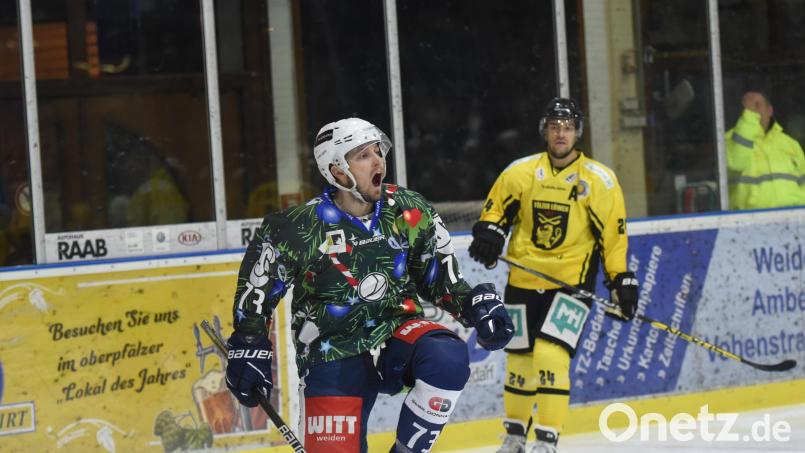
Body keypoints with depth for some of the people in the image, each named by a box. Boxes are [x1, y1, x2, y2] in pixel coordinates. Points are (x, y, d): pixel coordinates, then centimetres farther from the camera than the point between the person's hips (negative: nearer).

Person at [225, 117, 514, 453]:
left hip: (397, 329, 2)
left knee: (448, 358, -30)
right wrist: (249, 348, -1)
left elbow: (439, 277, 10)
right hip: (333, 353, -2)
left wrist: (475, 304, -5)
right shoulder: (299, 228, -12)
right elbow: (256, 288, 1)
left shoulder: (410, 212, -3)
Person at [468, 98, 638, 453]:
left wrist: (621, 280, -3)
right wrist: (488, 233, -9)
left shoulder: (599, 180, -6)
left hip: (572, 279, -3)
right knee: (520, 357, 10)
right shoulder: (521, 172, -1)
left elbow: (612, 234, -1)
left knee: (551, 354, -18)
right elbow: (496, 210, 11)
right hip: (524, 277, 3)